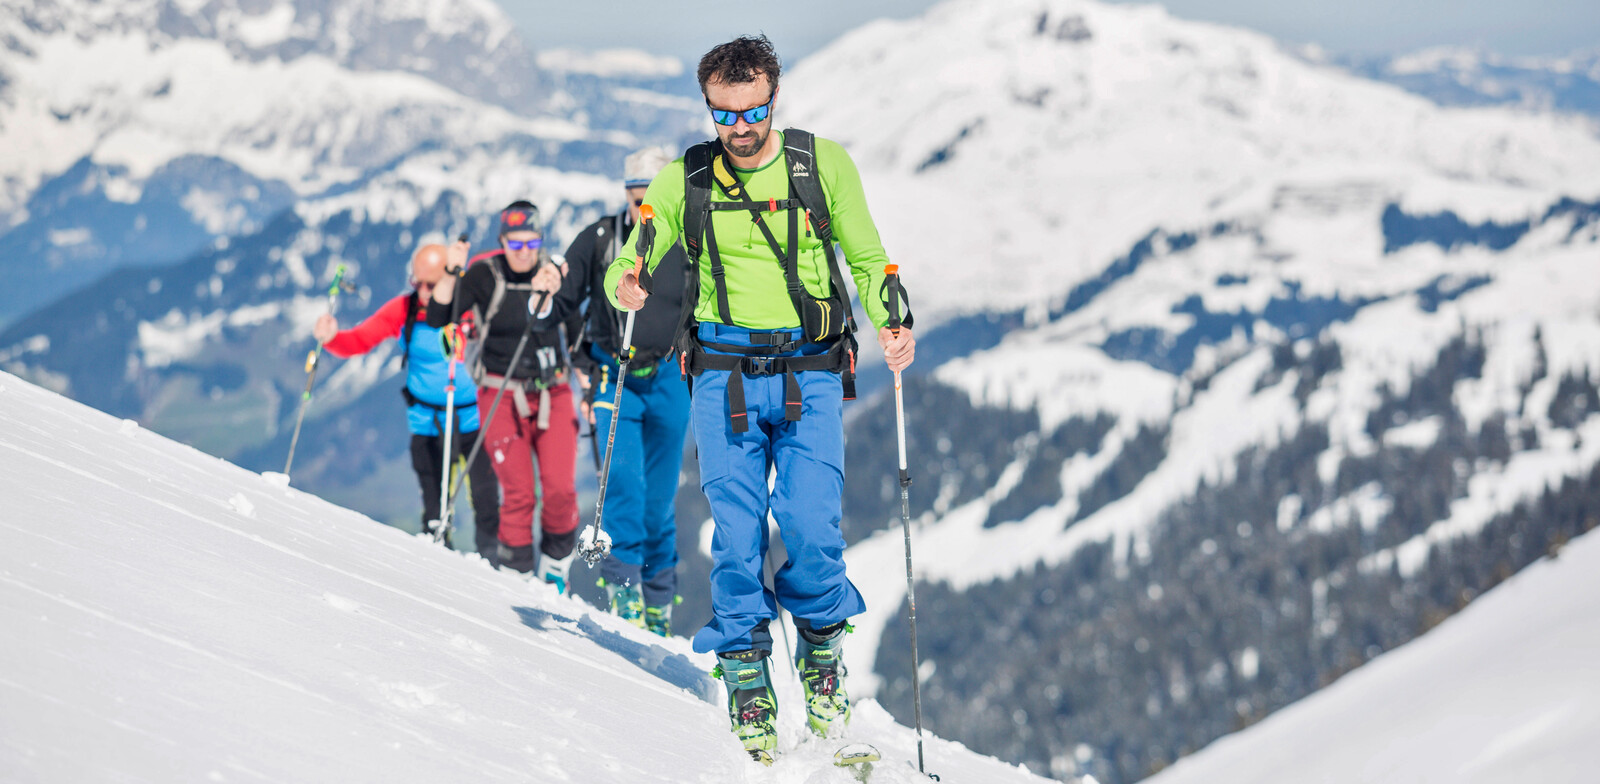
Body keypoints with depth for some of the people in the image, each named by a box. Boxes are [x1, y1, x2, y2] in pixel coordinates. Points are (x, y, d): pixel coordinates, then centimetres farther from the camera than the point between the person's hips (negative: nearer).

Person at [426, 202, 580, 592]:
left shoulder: (552, 274, 0)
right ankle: (517, 574, 2)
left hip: (551, 392, 2)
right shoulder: (486, 275, -7)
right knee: (518, 493, -11)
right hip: (502, 395, -2)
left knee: (559, 489, -10)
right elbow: (437, 318, -14)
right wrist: (452, 273, -26)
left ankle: (555, 562, 12)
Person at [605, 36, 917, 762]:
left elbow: (866, 257, 8)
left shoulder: (824, 163, 1)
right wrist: (627, 285, -19)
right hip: (725, 373, 1)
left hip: (810, 372, -1)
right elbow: (629, 266, 6)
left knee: (811, 526, -12)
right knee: (736, 532, -6)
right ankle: (745, 673, 10)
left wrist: (891, 321, -10)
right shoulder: (684, 180, 3)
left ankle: (821, 644, 14)